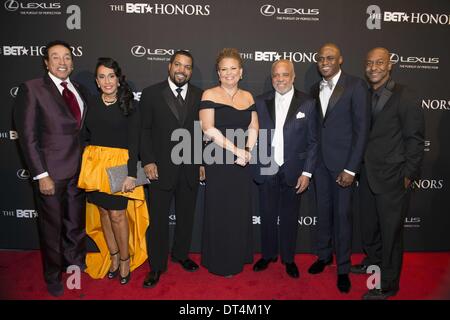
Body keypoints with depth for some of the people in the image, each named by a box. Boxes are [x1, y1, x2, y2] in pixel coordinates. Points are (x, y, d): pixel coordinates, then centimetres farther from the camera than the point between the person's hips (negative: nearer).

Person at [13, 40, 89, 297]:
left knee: (76, 224, 16)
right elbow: (28, 136, -10)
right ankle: (53, 276, 34)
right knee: (52, 227, 12)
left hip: (78, 171, 4)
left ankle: (76, 266, 38)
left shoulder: (81, 91, 9)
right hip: (51, 173, -4)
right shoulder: (32, 89, -6)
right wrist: (42, 175, -14)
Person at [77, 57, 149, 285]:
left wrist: (131, 174, -14)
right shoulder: (91, 104, 5)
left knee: (117, 215, -2)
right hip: (94, 164, 4)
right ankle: (113, 256, 31)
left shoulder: (129, 106, -4)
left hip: (119, 165, -4)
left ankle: (125, 259, 21)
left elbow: (133, 143, -8)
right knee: (103, 212, 12)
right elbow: (86, 135, 13)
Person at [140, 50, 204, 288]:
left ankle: (181, 254, 38)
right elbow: (144, 130, -2)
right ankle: (157, 266, 24)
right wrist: (148, 161, -10)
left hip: (190, 168, 3)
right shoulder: (151, 94, -1)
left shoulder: (199, 95, 5)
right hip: (161, 168, -2)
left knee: (186, 216, 16)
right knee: (158, 219, 7)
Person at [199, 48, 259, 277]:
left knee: (241, 210, 12)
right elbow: (208, 129, -13)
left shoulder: (248, 97, 12)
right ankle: (220, 262, 22)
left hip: (243, 163, 5)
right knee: (220, 211, 4)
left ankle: (238, 257, 31)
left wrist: (247, 151, -10)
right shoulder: (210, 95, -3)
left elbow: (254, 127, 8)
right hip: (218, 161, -4)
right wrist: (236, 150, -16)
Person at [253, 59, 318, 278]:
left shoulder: (307, 103, -3)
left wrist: (307, 172, -7)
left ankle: (288, 258, 31)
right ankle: (268, 255, 33)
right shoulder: (261, 102, 2)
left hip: (293, 171, -1)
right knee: (267, 215, 13)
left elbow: (312, 141, -3)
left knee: (290, 217, 12)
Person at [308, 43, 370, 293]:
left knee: (342, 214, 3)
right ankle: (324, 255, 33)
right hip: (320, 161, 5)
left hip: (343, 162, -5)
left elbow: (362, 128, -11)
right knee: (323, 211, 15)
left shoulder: (356, 86, -7)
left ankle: (343, 267, 20)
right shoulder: (316, 89, 10)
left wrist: (351, 168, -15)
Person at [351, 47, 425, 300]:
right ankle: (373, 261, 43)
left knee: (391, 229, 6)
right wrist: (358, 168, 7)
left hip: (392, 177, -6)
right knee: (369, 224, 20)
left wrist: (408, 175, -11)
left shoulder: (403, 97, -10)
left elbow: (415, 139, -10)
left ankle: (388, 284, 22)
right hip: (368, 175, 6)